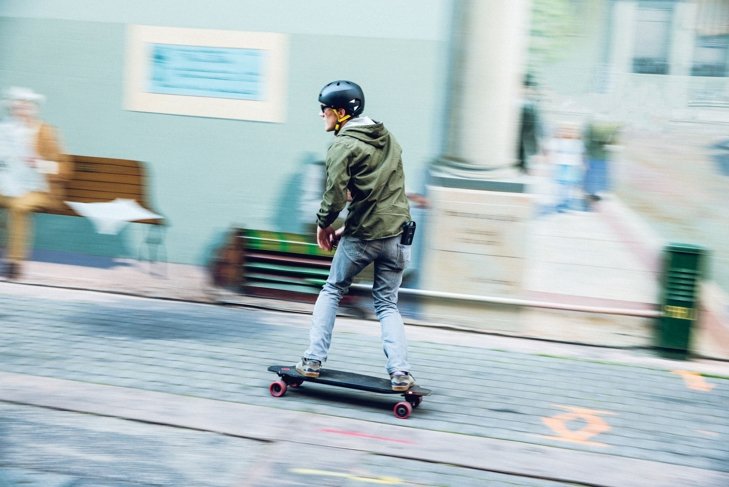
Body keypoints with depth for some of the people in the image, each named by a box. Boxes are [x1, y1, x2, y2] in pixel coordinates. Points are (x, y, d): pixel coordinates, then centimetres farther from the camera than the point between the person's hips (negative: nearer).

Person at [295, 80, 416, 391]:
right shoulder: (388, 139, 15)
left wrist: (323, 224, 3)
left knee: (331, 291, 15)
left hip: (362, 236, -5)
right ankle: (400, 372, -2)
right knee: (387, 304, 13)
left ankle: (313, 361, 14)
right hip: (397, 233, 5)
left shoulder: (344, 145, -8)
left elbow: (335, 193, -17)